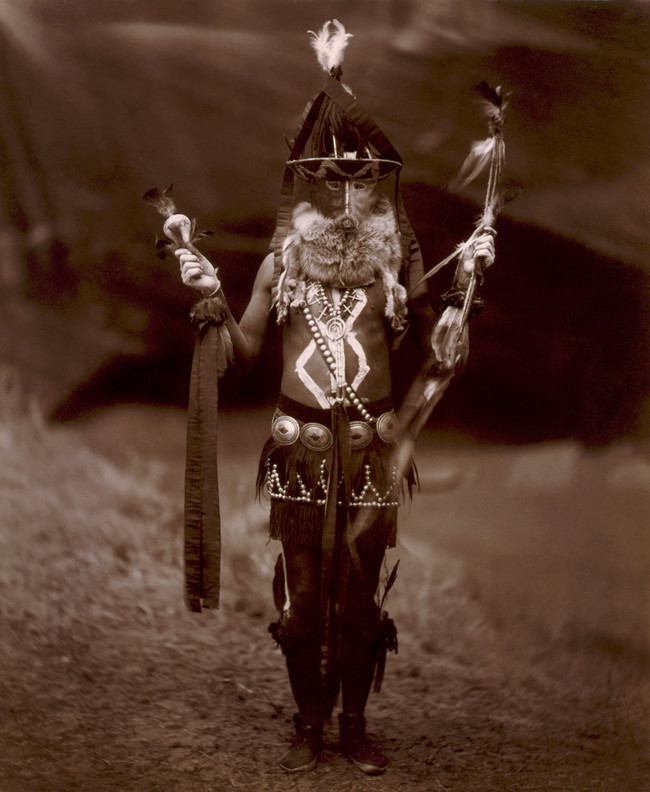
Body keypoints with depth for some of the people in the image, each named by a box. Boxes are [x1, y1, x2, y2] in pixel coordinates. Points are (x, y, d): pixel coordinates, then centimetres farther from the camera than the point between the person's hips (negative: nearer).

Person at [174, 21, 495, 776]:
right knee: (302, 589, 5)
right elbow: (246, 347, 10)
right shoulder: (283, 258, 5)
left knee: (360, 589, 5)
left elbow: (437, 349, 5)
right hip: (300, 445, 1)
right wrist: (211, 295, -3)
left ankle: (354, 723, 20)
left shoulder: (395, 260, 3)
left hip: (370, 445, 0)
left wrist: (466, 282, -6)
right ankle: (309, 724, 20)